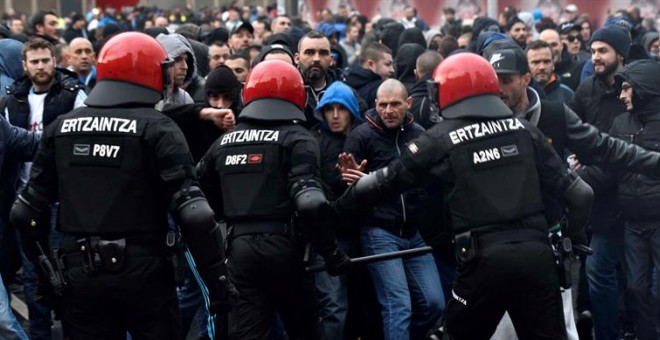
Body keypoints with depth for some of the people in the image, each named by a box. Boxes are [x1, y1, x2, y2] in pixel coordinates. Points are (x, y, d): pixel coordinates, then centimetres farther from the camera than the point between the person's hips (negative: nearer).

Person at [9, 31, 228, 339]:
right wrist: (217, 276, -9)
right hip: (142, 274, -4)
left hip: (79, 276, 4)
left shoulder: (61, 128, 7)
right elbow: (193, 212, -15)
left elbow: (27, 211, 10)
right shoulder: (156, 128, -7)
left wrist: (45, 269, 20)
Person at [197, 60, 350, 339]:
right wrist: (332, 253, -8)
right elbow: (310, 203, -17)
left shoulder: (224, 142, 13)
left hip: (239, 249, 4)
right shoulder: (296, 138, -4)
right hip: (281, 247, -4)